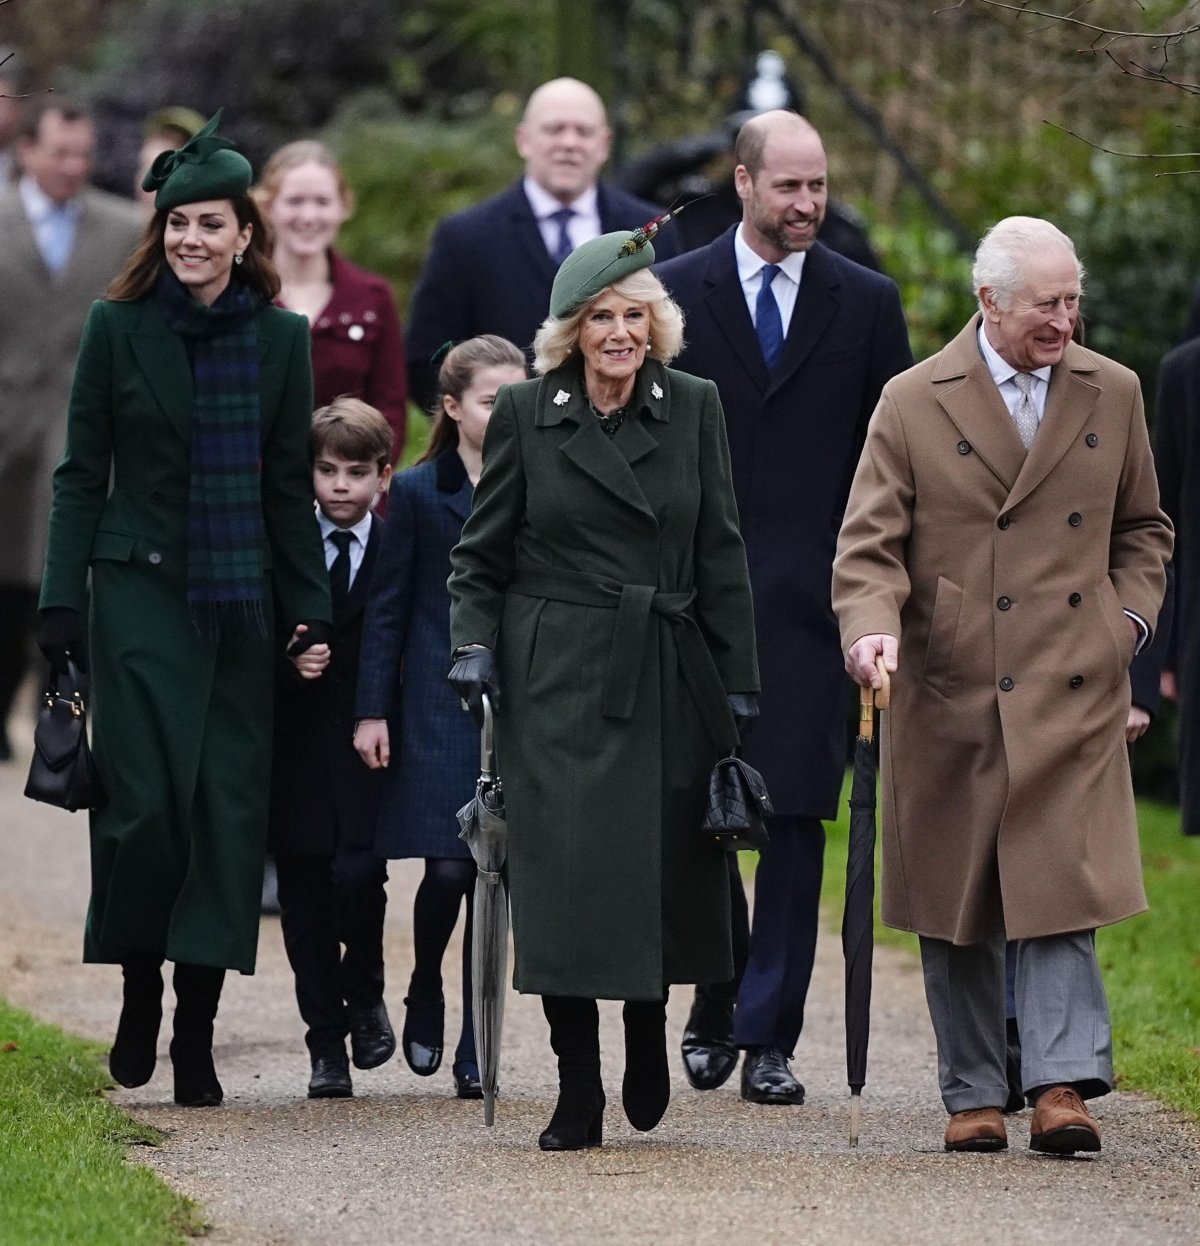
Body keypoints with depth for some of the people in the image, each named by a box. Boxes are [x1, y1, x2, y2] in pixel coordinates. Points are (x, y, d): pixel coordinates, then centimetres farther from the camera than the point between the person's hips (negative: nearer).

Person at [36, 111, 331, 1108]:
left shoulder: (280, 339, 6)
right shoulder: (118, 327, 1)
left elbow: (291, 488, 10)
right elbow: (82, 474, 3)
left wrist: (313, 612, 5)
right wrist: (62, 604, -4)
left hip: (241, 603, 2)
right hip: (141, 594, -2)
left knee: (230, 804, -1)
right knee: (145, 798, -10)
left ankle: (197, 1034, 4)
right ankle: (141, 993, 11)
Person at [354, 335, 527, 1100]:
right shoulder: (419, 492, 1)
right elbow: (389, 607, 2)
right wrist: (373, 711, -2)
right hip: (440, 702, -2)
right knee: (448, 867, -10)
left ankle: (475, 1052, 7)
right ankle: (425, 994, 20)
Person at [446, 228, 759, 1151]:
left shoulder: (693, 408, 6)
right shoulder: (525, 414, 2)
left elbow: (720, 555, 8)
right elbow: (481, 554, 8)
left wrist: (739, 684, 5)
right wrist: (474, 644, -8)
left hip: (667, 679, 2)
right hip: (556, 681, -2)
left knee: (667, 868, 3)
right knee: (566, 874, -7)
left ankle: (650, 1025, 33)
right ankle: (578, 1091, 0)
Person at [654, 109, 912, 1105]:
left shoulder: (867, 304, 7)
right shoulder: (675, 294, 6)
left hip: (810, 600, 0)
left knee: (795, 819, -3)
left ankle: (769, 1036, 0)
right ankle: (718, 1000, 21)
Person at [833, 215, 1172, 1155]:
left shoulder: (1113, 394, 9)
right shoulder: (913, 404, 0)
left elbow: (1144, 528, 20)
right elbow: (870, 543, -2)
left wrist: (1130, 613, 3)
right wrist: (871, 627, -20)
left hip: (1073, 692, 1)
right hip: (948, 693, -1)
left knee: (1062, 888, -10)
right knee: (956, 904, 5)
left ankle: (1063, 1084, -12)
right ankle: (973, 1096, 13)